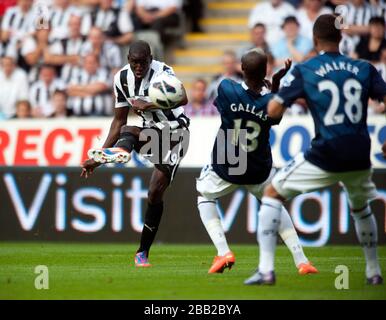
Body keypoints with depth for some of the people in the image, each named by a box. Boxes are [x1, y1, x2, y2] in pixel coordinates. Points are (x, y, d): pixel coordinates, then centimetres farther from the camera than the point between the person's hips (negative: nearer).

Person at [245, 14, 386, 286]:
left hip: (325, 156, -3)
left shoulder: (304, 71, 0)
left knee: (272, 194, 13)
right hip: (360, 158, 3)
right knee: (361, 208, 32)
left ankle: (266, 270, 1)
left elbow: (273, 111, -5)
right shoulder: (364, 68, 7)